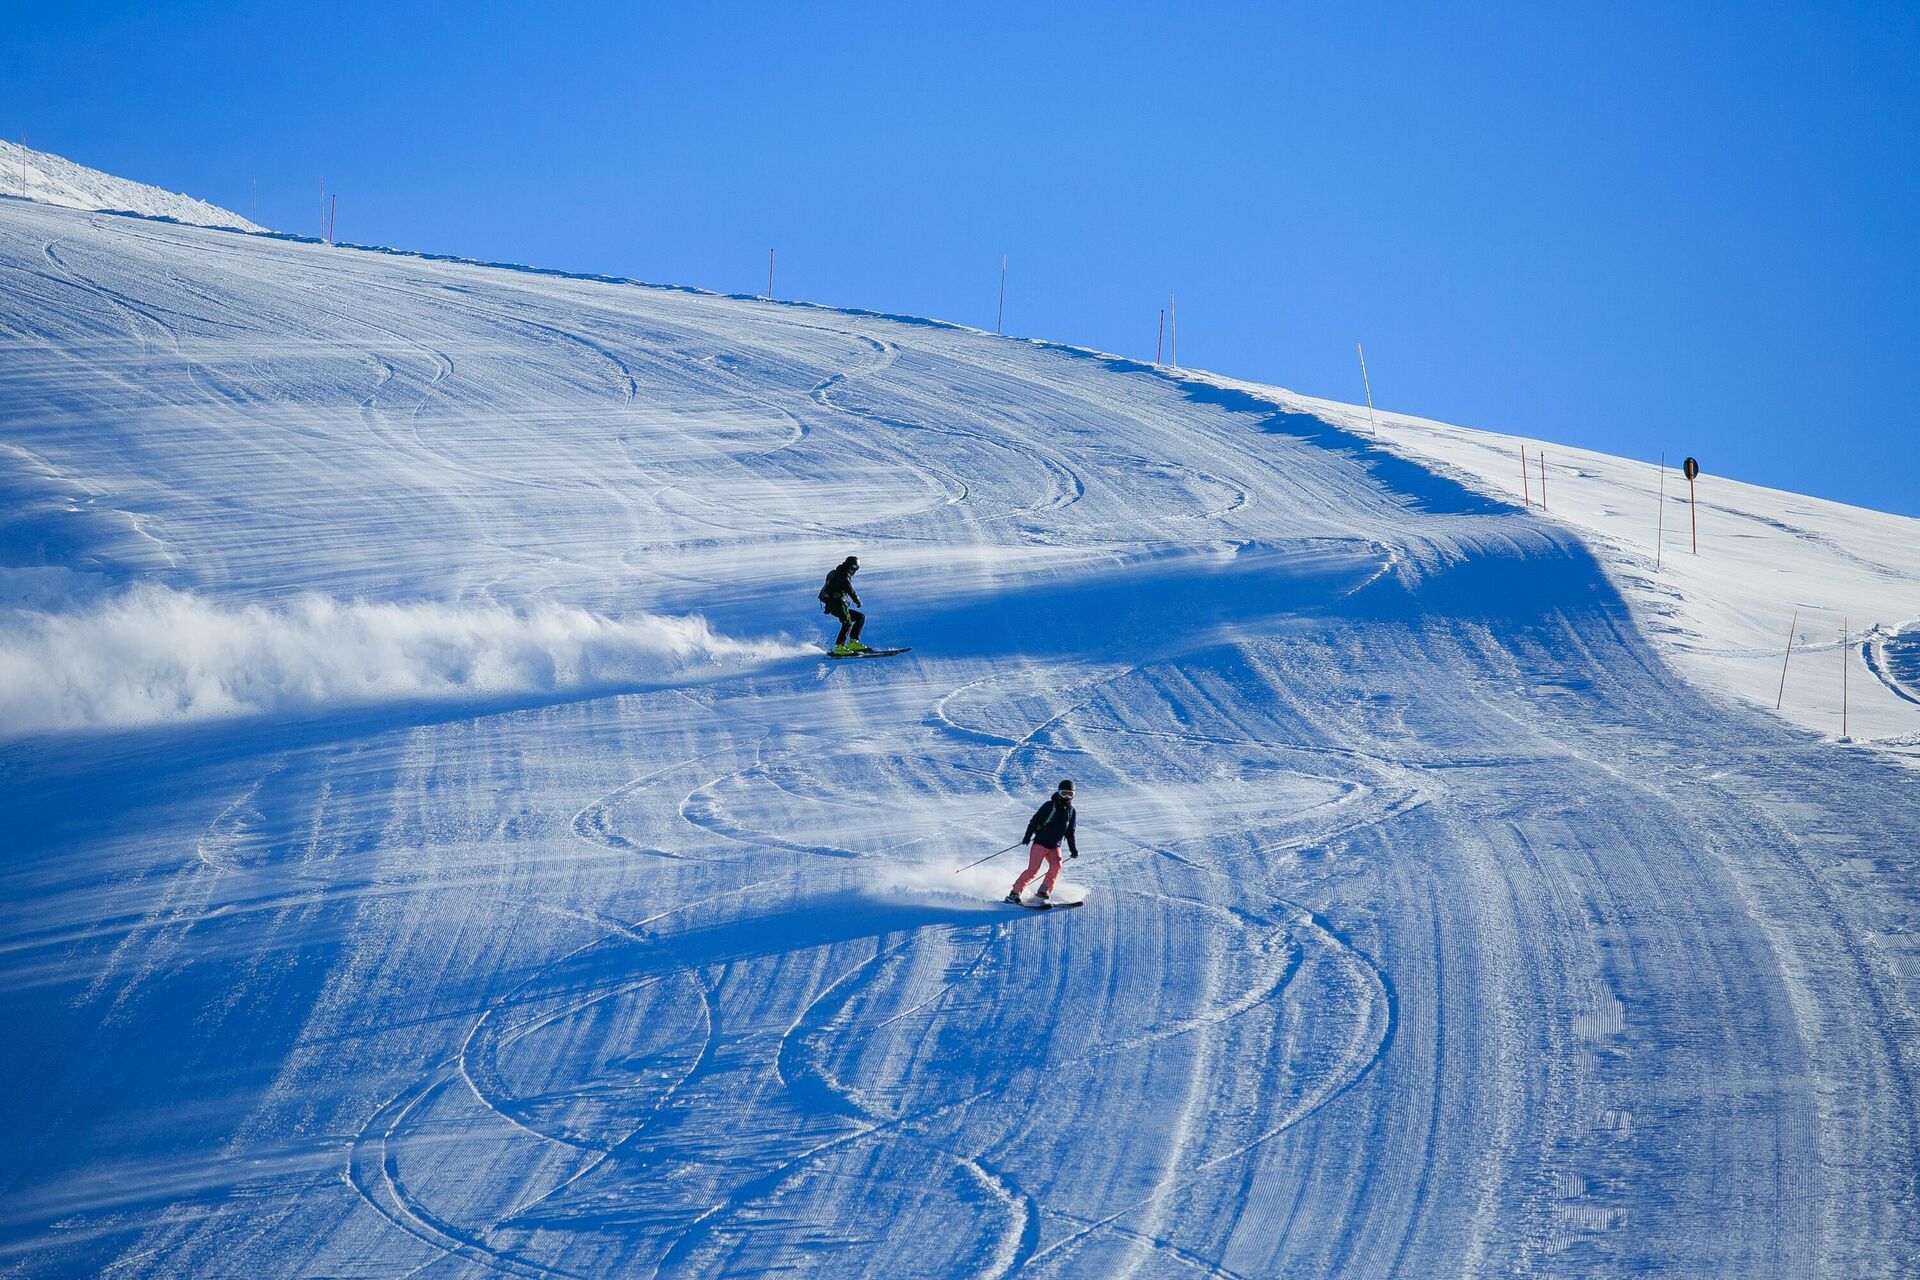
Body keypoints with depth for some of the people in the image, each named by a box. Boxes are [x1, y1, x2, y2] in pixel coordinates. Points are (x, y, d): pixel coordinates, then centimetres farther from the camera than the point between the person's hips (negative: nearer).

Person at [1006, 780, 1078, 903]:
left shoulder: (1071, 811, 10)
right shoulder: (1050, 806, -7)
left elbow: (1070, 833, 19)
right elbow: (1034, 821, -8)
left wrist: (1073, 849, 13)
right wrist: (1027, 836, -19)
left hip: (1055, 846, 5)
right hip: (1041, 842, -5)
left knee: (1056, 866, -20)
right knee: (1033, 869, -15)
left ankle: (1043, 892, -16)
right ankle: (1014, 893, -9)